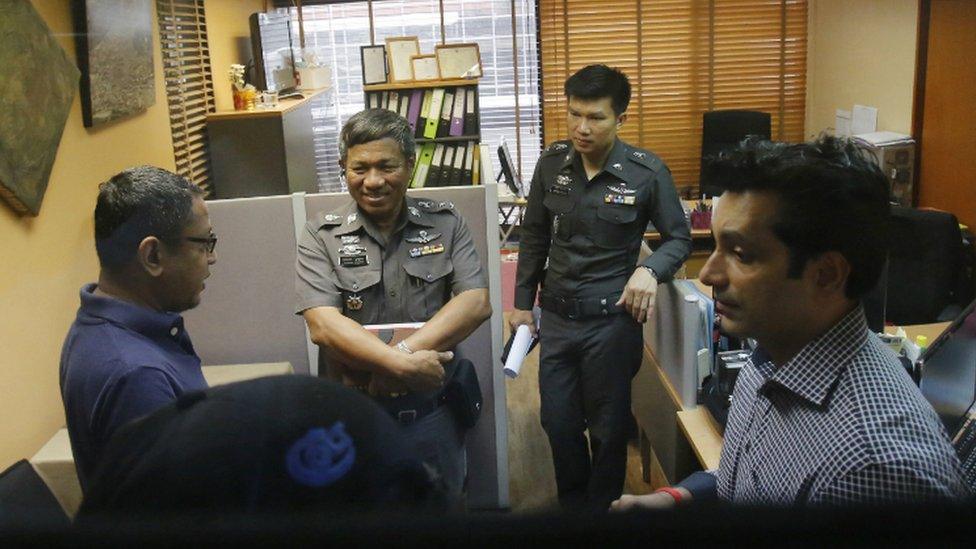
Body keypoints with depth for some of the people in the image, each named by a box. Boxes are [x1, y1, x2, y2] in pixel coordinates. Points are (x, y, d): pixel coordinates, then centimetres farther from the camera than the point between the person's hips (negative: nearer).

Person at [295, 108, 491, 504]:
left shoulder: (444, 223, -3)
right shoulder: (321, 237, -7)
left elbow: (476, 303, -14)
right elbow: (322, 325, -19)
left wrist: (403, 354, -25)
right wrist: (404, 366, -30)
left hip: (433, 412, 1)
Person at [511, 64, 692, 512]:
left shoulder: (647, 172, -12)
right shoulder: (552, 163, -2)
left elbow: (679, 239, -2)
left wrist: (650, 270, -23)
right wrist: (522, 302, 9)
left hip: (612, 320, -3)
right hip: (556, 318, 4)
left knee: (608, 427, 12)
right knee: (558, 422, 14)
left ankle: (603, 506, 36)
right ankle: (572, 503, 39)